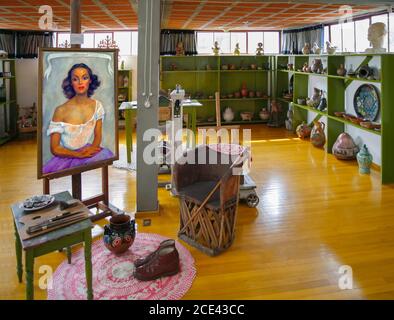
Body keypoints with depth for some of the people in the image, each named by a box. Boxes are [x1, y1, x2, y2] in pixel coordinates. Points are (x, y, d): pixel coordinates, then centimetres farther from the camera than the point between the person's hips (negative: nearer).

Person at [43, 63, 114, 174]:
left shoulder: (97, 106, 2)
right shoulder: (61, 111, -10)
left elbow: (98, 135, 5)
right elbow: (55, 149, -7)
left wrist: (92, 148, -17)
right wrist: (79, 154, -21)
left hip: (89, 152, 4)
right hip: (67, 156, -3)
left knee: (106, 155, -29)